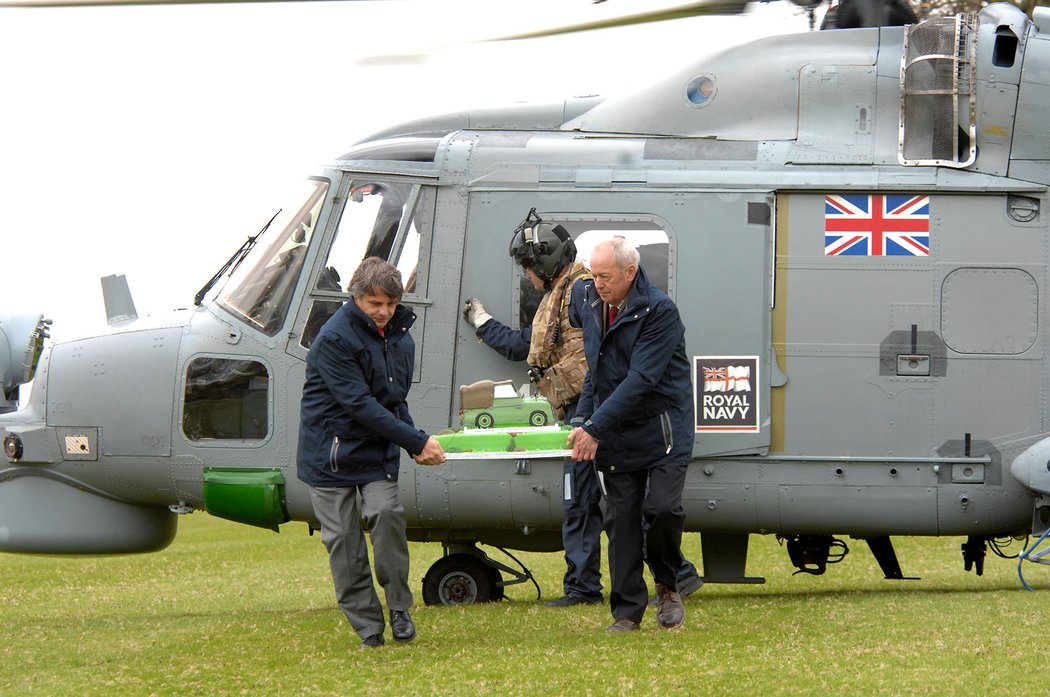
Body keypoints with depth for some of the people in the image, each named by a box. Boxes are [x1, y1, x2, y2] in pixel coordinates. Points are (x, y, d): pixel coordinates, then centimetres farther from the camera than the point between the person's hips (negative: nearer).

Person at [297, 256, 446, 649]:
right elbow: (359, 404, -21)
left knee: (386, 514, -19)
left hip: (378, 451, 4)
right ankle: (368, 627, 4)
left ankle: (400, 610, -7)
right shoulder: (334, 339, -16)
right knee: (343, 539, -3)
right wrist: (418, 441, -21)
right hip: (331, 451, -4)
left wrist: (415, 446, 0)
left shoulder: (400, 337, 8)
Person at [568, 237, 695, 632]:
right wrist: (582, 420, 3)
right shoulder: (588, 302, 5)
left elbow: (641, 380, -23)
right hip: (614, 433, 5)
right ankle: (627, 610, 6)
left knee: (663, 507, -14)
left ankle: (667, 586, 11)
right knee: (621, 520, 2)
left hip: (663, 428, -5)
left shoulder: (659, 311, -17)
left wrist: (594, 428, -26)